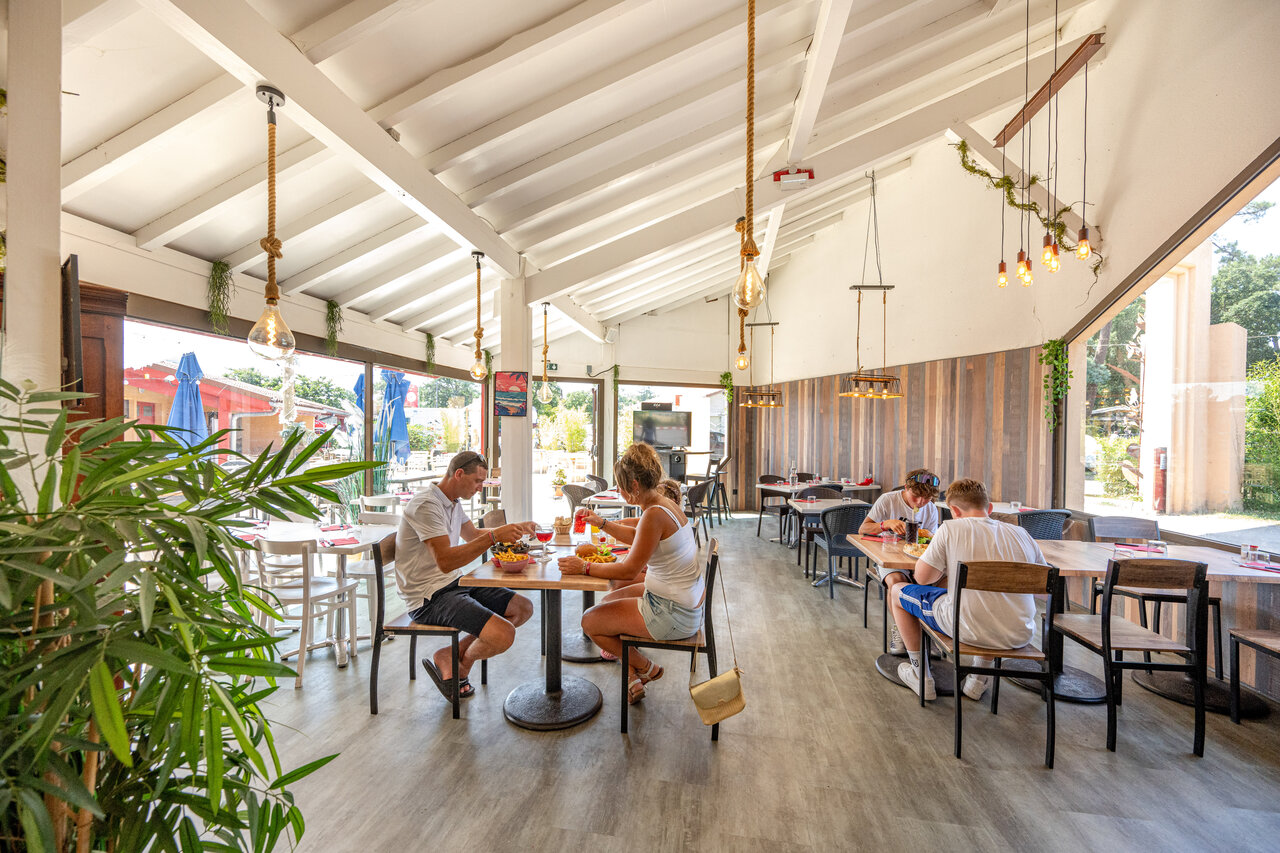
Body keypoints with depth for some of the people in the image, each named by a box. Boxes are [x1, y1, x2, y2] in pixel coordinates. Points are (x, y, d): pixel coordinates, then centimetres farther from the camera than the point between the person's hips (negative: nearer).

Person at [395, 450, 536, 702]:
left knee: (523, 608, 4)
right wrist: (494, 537, -31)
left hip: (455, 583, 10)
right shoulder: (427, 504, -19)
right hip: (430, 596, -10)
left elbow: (473, 535, 28)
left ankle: (450, 655, 6)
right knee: (504, 635, -25)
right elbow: (446, 561, -28)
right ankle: (461, 662, 9)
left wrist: (515, 528, 17)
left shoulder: (453, 502, 11)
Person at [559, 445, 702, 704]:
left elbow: (629, 570, -23)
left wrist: (584, 567, -14)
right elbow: (637, 536, 22)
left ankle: (646, 668, 21)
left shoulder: (654, 515, -26)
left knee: (590, 621, 2)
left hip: (673, 614, -10)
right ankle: (633, 679, 26)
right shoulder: (665, 503, 3)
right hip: (685, 603, 10)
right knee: (606, 602, 23)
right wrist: (602, 523, 22)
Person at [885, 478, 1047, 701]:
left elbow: (922, 577, -4)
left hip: (969, 630, -5)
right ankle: (981, 679, 38)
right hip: (1020, 636, 5)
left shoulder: (952, 528, -6)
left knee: (898, 591, 17)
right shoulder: (1021, 534, 6)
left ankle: (920, 674, 27)